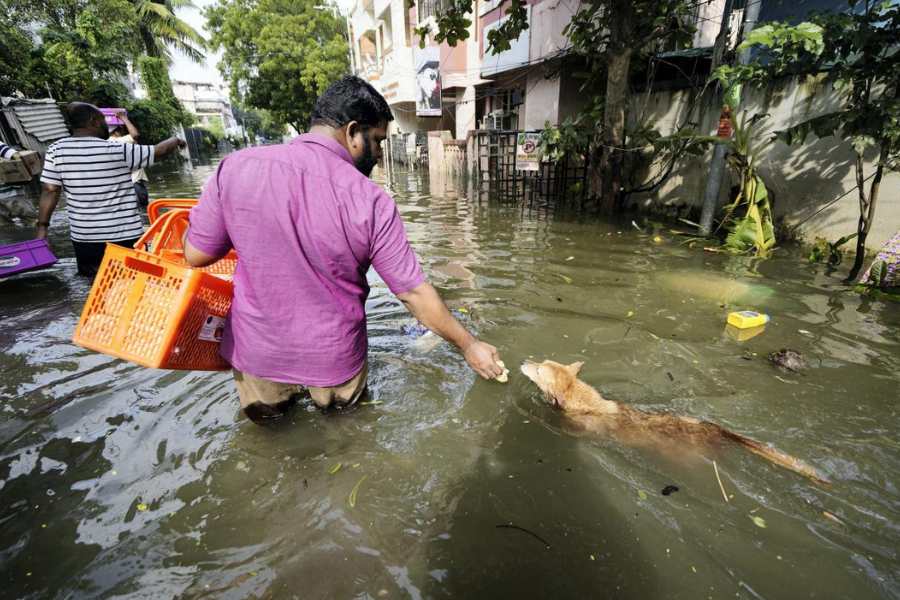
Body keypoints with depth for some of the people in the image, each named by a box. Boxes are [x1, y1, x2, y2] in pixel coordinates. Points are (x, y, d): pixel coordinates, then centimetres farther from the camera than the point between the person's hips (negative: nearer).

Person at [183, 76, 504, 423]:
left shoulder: (237, 167, -15)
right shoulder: (370, 201, -20)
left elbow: (196, 254, -6)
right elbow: (413, 292, -16)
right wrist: (469, 345, -4)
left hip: (258, 351, 2)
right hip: (334, 357, -1)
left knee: (264, 413, 33)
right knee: (343, 402, 31)